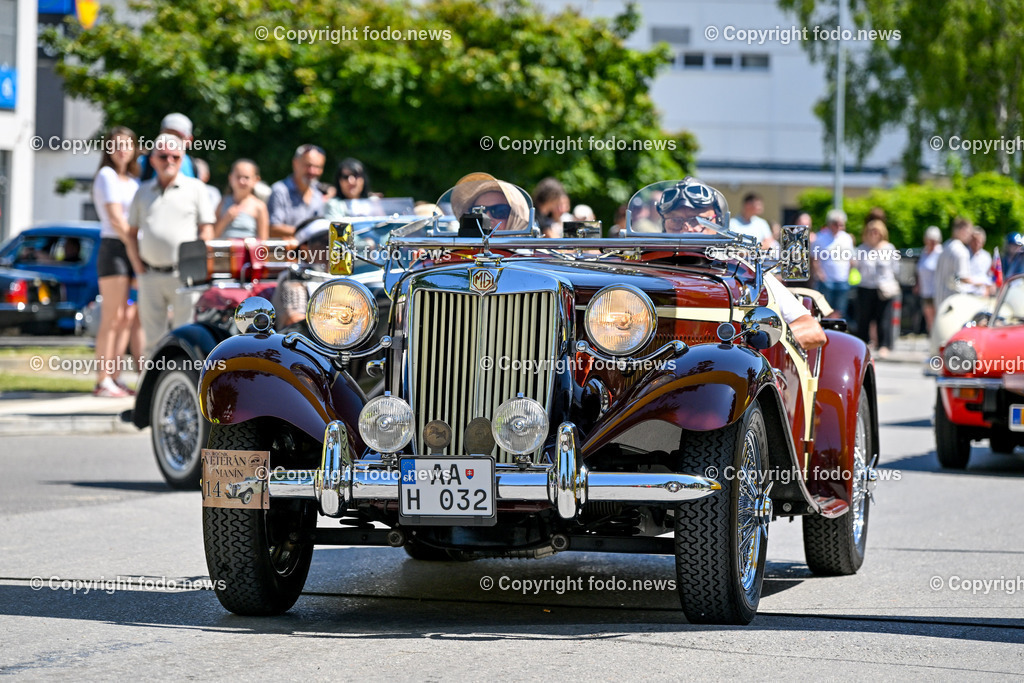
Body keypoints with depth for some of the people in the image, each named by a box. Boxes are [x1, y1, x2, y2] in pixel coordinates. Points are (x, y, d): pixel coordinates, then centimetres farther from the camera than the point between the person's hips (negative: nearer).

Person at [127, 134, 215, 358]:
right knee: (152, 337, 5)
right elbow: (132, 233, 18)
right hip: (150, 275, 3)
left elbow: (207, 231, 4)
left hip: (184, 275, -3)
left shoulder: (195, 188, 8)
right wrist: (138, 266, 5)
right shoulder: (143, 191, 16)